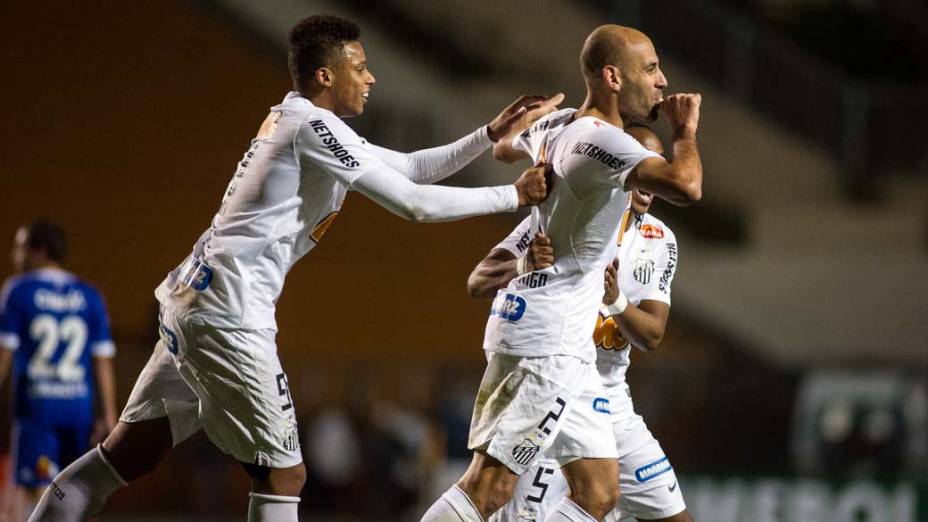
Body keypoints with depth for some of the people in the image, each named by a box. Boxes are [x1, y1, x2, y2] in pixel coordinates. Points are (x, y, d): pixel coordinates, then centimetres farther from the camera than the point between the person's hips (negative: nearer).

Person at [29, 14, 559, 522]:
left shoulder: (293, 119, 17)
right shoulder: (315, 126, -12)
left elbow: (413, 168, 23)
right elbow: (415, 203, -14)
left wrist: (492, 133, 15)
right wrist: (514, 195, -6)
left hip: (192, 298, 10)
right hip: (228, 313, -10)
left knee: (127, 456, 13)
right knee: (283, 474, -4)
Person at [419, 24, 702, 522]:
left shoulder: (558, 124, 10)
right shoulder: (602, 141, -19)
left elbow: (504, 148, 33)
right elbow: (686, 186, -34)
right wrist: (685, 132, -14)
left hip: (562, 345, 10)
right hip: (545, 341, -10)